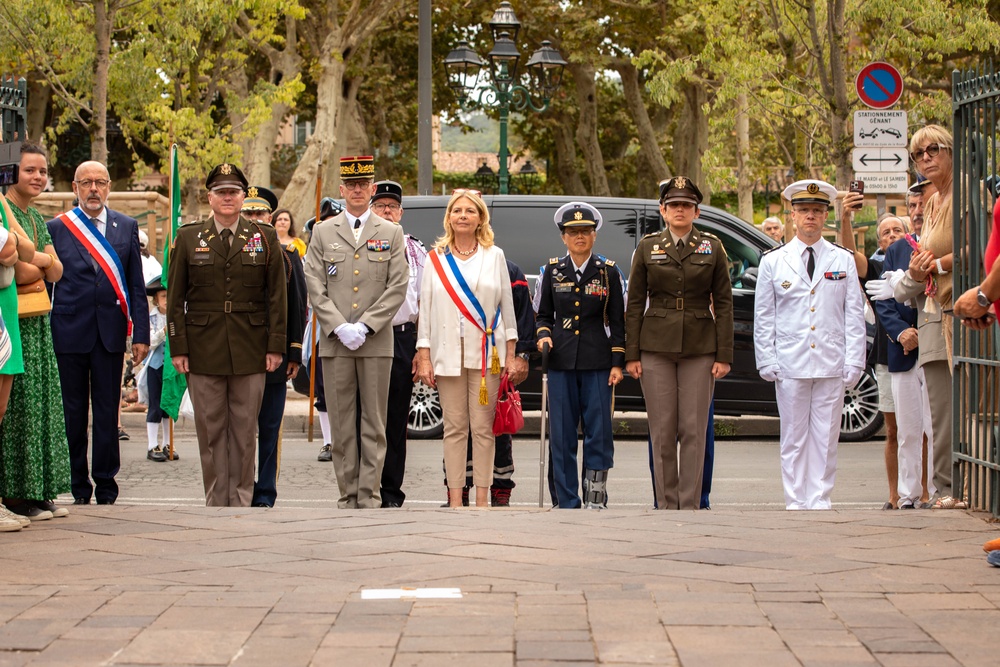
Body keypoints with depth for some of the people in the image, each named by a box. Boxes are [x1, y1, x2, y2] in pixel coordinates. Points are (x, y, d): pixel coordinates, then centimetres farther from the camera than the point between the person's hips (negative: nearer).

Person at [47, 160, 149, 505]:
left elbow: (137, 286, 7)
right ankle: (78, 488, 11)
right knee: (72, 412, 4)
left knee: (107, 412, 3)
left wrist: (141, 334, 0)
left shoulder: (127, 227, 8)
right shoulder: (57, 228, 3)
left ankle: (105, 487, 11)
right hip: (69, 331, -1)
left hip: (110, 332, 1)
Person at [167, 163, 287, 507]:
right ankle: (216, 502, 8)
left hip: (250, 349, 0)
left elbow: (277, 296, 5)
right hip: (203, 348, 0)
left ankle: (241, 500, 10)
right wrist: (178, 348, -2)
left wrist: (275, 346, -2)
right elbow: (175, 298, 5)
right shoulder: (188, 238, 6)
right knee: (210, 429, 2)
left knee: (245, 430, 3)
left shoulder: (265, 238, 6)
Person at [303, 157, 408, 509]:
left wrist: (364, 327, -10)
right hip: (335, 344, 1)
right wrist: (340, 328, -9)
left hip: (377, 343, -1)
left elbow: (397, 288, 0)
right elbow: (316, 288, 3)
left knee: (374, 425, 0)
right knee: (341, 426, 1)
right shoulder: (323, 232, 10)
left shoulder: (391, 233, 8)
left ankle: (369, 497, 2)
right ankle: (347, 497, 5)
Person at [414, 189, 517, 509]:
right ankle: (455, 499, 4)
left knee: (483, 427, -2)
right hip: (447, 354, 1)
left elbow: (507, 306, 8)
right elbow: (425, 309, 7)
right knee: (454, 428, 1)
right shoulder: (436, 258, 9)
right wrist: (423, 357, 1)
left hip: (486, 354, -1)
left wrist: (510, 353, 2)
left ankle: (482, 498, 0)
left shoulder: (494, 256, 9)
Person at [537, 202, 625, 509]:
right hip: (561, 361, 1)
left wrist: (617, 363, -2)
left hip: (596, 362, -1)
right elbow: (544, 314, 15)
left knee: (599, 431, -3)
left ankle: (595, 499, 4)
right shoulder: (554, 271, 8)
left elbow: (617, 321, 5)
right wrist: (544, 334, -6)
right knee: (562, 435, 1)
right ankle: (568, 502, 8)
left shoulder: (607, 271, 4)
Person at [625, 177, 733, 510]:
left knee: (694, 430, -2)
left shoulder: (712, 247, 5)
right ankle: (666, 505, 7)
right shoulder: (648, 247, 6)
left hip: (699, 349, 0)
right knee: (662, 430, 1)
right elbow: (634, 304, 6)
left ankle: (690, 506, 2)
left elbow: (723, 303, 4)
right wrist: (631, 355, 0)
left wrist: (723, 356, -3)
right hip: (656, 348, 0)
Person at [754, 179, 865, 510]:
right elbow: (763, 317, 7)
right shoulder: (773, 261, 6)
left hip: (831, 366, 1)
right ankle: (796, 504, 7)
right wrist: (767, 361, -1)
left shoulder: (843, 260, 8)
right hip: (790, 366, 0)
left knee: (825, 439, 2)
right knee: (793, 439, 2)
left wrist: (854, 362, -1)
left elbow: (854, 314, 7)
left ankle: (820, 503, 7)